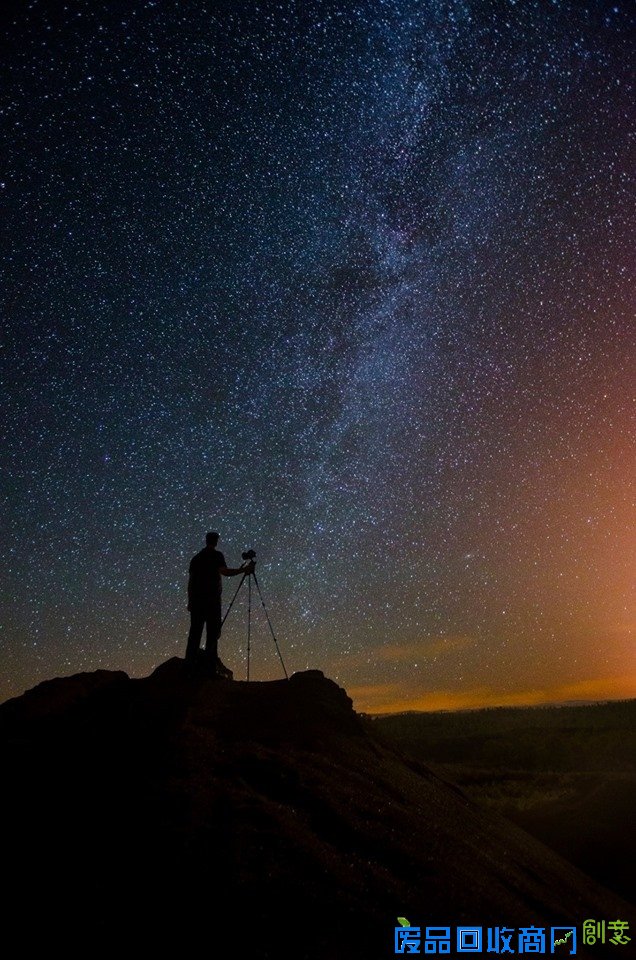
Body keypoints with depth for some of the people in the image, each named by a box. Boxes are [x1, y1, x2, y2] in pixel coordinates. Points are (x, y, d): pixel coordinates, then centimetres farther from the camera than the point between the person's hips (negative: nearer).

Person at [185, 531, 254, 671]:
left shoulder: (196, 557, 16)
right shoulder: (216, 555, -1)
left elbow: (190, 580, 14)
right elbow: (224, 571, -17)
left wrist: (190, 600, 16)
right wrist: (243, 569, -9)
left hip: (196, 598, 6)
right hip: (212, 599, -5)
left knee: (195, 631, 6)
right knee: (212, 632, -6)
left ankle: (190, 663, 1)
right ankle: (210, 666, -13)